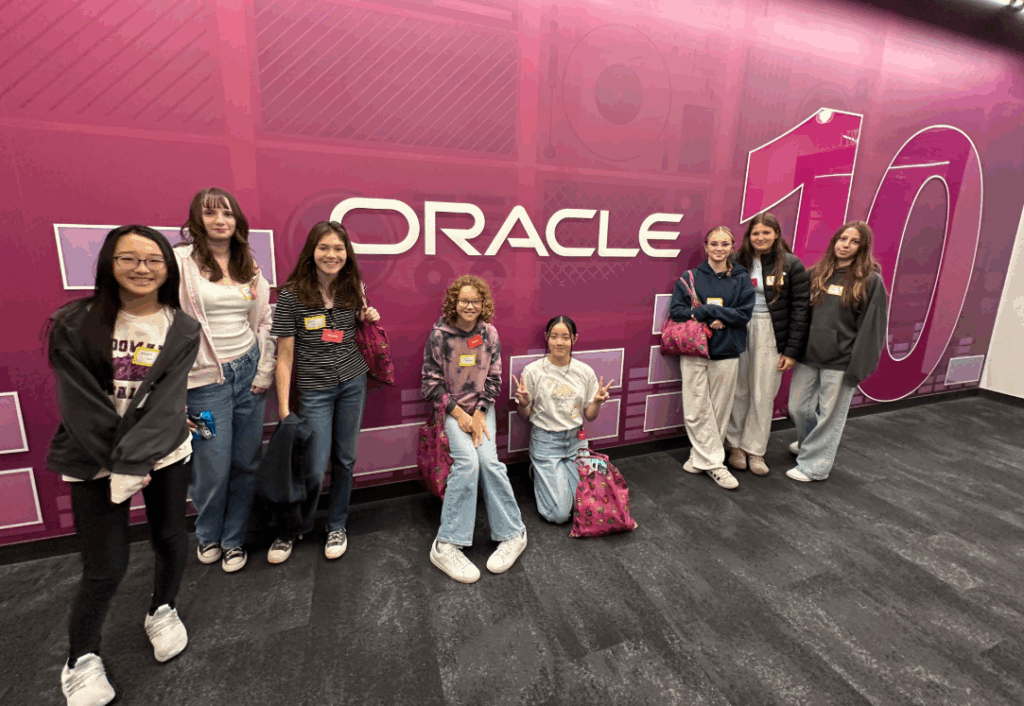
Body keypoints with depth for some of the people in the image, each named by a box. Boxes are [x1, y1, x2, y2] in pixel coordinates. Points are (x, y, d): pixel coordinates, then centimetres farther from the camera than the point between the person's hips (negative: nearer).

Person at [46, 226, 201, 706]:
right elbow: (80, 403, -10)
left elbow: (165, 402, -11)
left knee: (169, 537, 13)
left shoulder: (182, 331, -4)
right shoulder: (74, 324, -7)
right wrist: (115, 467, -12)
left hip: (165, 454, 2)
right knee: (106, 567, 0)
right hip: (95, 460, -1)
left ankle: (162, 611, 42)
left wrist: (132, 465, -18)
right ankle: (81, 659, 27)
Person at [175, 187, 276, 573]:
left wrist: (265, 371, 4)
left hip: (249, 373, 4)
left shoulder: (249, 266, 10)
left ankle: (234, 540, 30)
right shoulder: (180, 262, -4)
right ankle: (208, 536, 33)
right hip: (206, 380, -4)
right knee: (213, 466, 3)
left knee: (246, 463, 10)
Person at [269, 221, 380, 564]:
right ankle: (294, 529, 30)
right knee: (314, 469, 0)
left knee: (345, 459, 12)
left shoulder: (353, 289, 3)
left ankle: (337, 526, 33)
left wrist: (369, 318, -3)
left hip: (353, 384, 4)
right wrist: (284, 407, -12)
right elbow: (285, 354, -9)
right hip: (315, 389, -3)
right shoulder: (292, 295, -9)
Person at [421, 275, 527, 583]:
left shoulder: (489, 333, 1)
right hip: (451, 409, -2)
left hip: (482, 408, 2)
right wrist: (458, 413, -12)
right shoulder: (439, 334, -7)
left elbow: (494, 379, 4)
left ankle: (513, 533, -4)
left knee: (488, 460, -21)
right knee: (468, 461, -25)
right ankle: (447, 544, -15)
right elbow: (431, 381, -4)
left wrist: (479, 414, -8)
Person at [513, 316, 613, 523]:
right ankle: (540, 473, 20)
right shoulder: (533, 371, -8)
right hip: (545, 440, -3)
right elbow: (525, 416, 0)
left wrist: (597, 403, -14)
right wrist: (523, 403, -21)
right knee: (559, 514, -9)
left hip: (576, 439, 3)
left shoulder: (585, 371, -1)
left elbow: (590, 416, 7)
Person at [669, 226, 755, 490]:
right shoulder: (690, 278, 5)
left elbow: (745, 313, -3)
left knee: (719, 410, 5)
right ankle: (714, 464, 10)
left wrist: (705, 311, -13)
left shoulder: (741, 279, 7)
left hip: (726, 352, 1)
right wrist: (712, 318, -15)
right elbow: (676, 310, -3)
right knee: (697, 410, -3)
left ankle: (702, 457, 21)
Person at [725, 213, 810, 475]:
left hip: (770, 335, -1)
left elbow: (801, 309, -1)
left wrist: (792, 350, -5)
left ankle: (755, 450, 19)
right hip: (739, 330, 1)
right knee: (738, 390, 6)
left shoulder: (791, 265, 0)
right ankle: (736, 445, 21)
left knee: (763, 395, 4)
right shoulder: (739, 262, 4)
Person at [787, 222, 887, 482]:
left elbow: (872, 327, -7)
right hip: (808, 354, 4)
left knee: (830, 414, 5)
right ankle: (809, 442, 41)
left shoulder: (871, 281, -4)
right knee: (798, 407, 12)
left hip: (840, 361, -4)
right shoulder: (816, 274, 8)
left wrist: (858, 366, -12)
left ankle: (814, 465, 21)